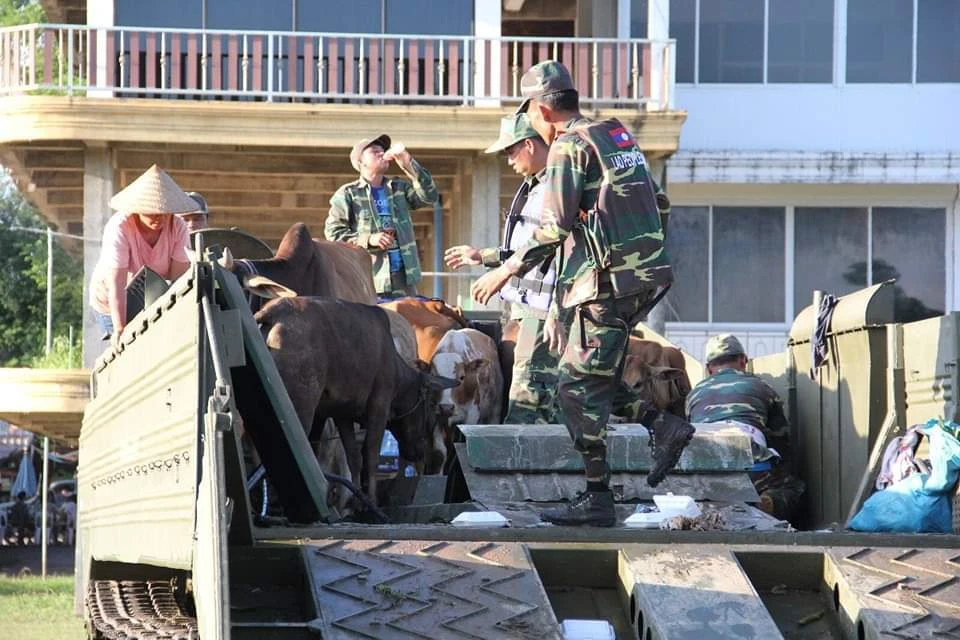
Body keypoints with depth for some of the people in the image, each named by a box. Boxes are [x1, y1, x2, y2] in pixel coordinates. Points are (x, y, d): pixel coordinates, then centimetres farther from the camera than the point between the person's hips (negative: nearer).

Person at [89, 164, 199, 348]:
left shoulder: (177, 228, -16)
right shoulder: (119, 228, -27)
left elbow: (179, 278, -20)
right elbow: (116, 284, -32)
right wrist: (120, 330, -37)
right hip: (112, 304, -3)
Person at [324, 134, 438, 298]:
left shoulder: (400, 188, 19)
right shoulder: (348, 194, 5)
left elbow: (429, 196, 3)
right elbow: (333, 231, -2)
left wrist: (408, 164, -5)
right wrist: (368, 239, -15)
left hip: (404, 276, 4)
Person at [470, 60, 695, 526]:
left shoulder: (570, 146, -9)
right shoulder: (619, 136, 17)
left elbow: (554, 229, -16)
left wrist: (506, 271, -7)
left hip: (607, 284, -9)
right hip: (646, 275, 9)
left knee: (579, 387, -3)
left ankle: (597, 499, -2)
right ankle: (660, 425, 9)